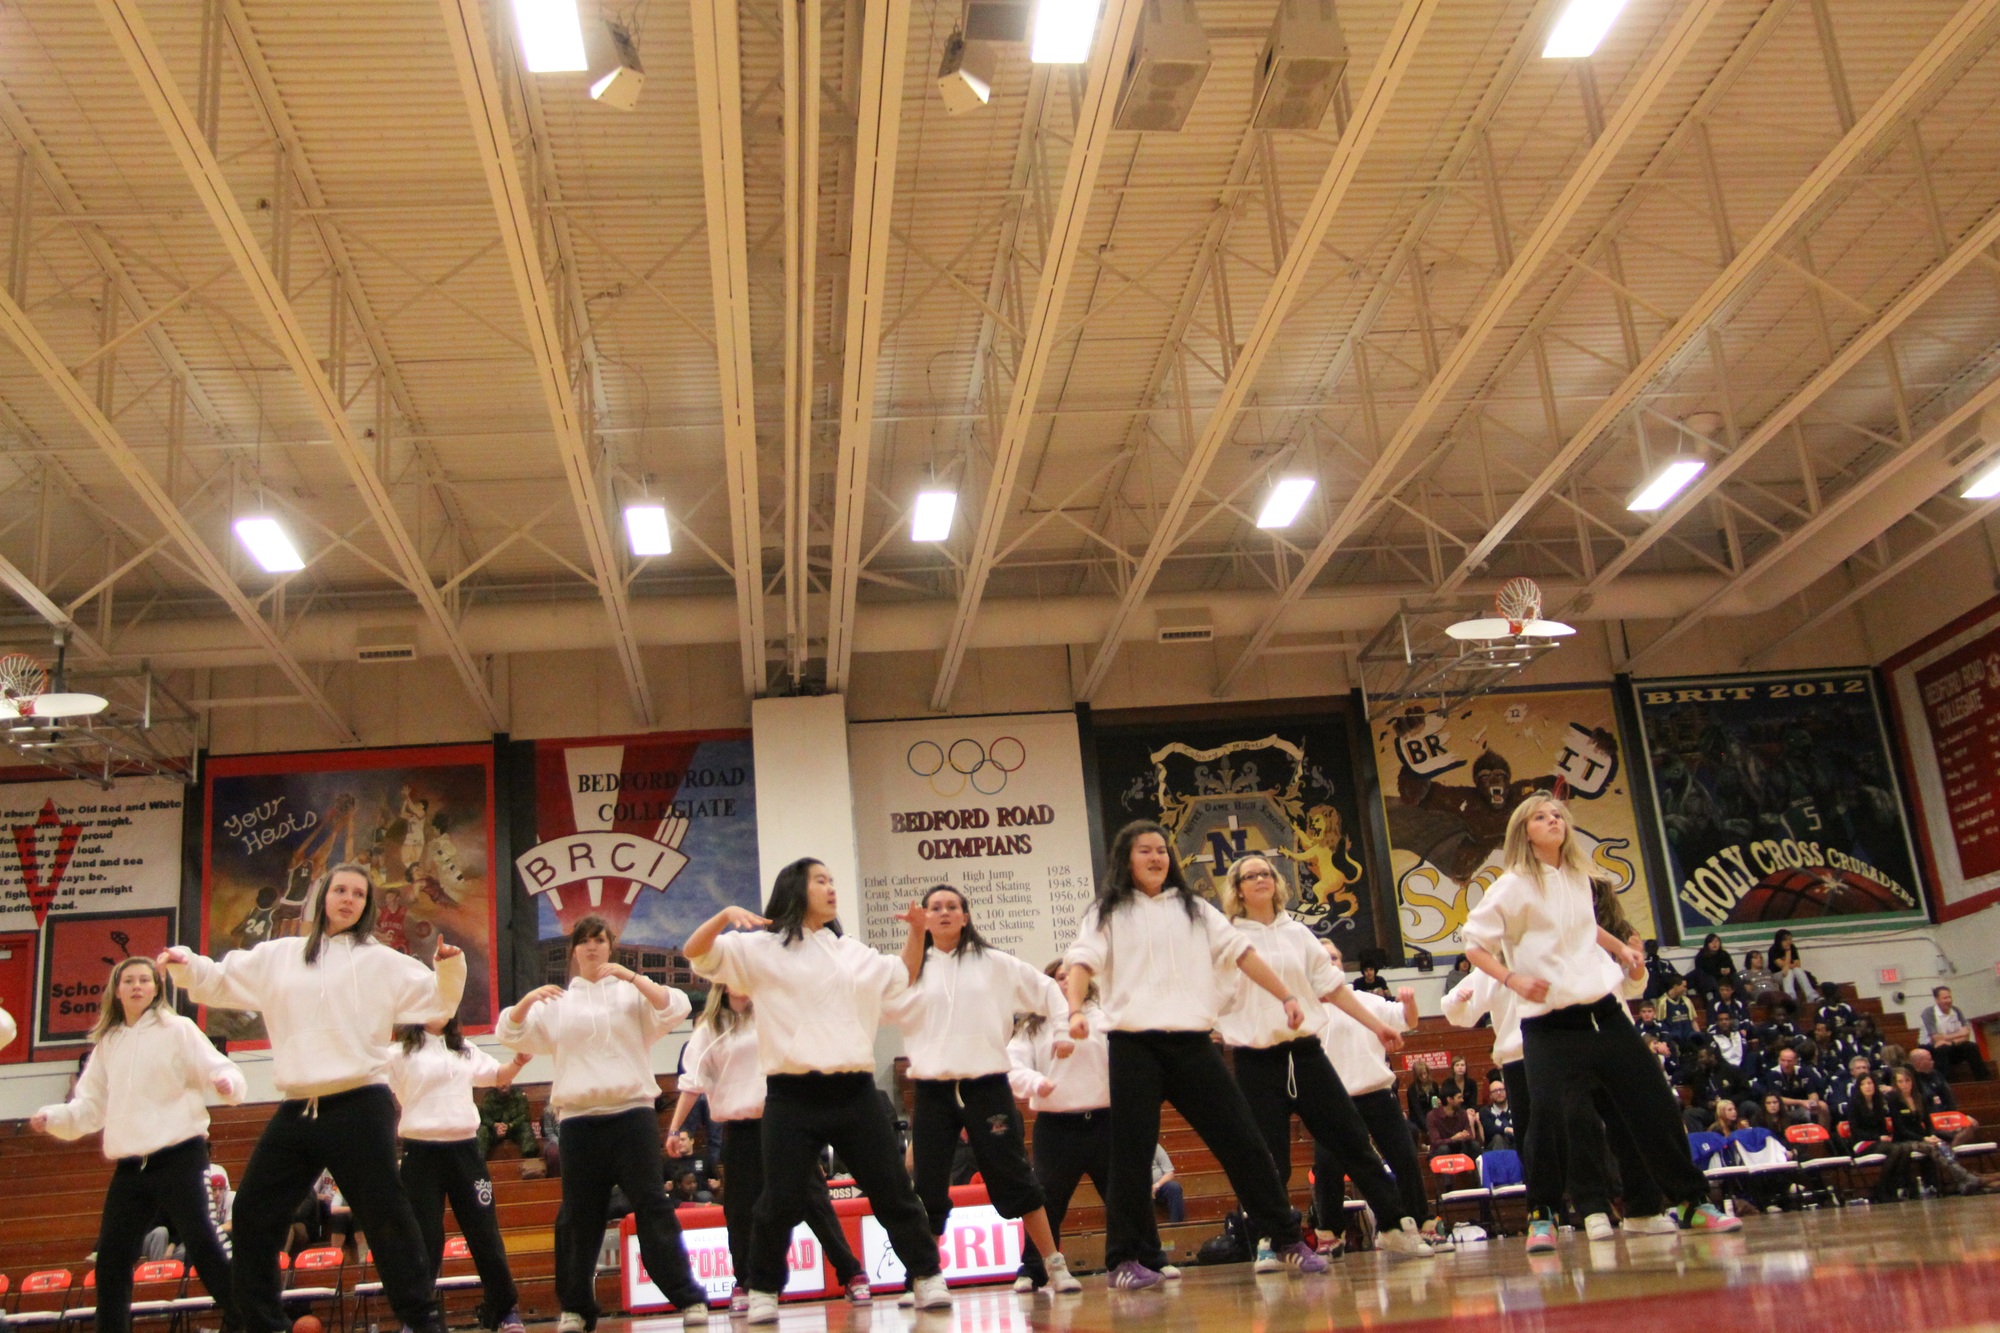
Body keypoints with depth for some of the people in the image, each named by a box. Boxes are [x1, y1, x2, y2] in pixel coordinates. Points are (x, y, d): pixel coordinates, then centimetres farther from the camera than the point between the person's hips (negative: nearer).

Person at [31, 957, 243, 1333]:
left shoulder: (177, 1029, 1)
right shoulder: (107, 1043, 15)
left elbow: (216, 1067, -6)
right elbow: (92, 1105, 16)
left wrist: (227, 1082, -28)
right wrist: (53, 1117, -1)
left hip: (178, 1157, -5)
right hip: (129, 1165, 5)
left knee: (201, 1244, -8)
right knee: (111, 1256, 6)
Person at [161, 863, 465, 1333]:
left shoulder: (382, 961, 5)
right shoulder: (277, 956, 14)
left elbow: (436, 1002, 3)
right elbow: (220, 981, 20)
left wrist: (451, 966, -16)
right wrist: (185, 965, 2)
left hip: (360, 1108, -5)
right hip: (295, 1112, 5)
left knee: (385, 1218, -6)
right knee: (253, 1215, 11)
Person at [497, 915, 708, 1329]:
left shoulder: (632, 993, 10)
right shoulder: (557, 1003, 15)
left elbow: (676, 1009, -5)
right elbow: (509, 1033, 9)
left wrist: (631, 976, -13)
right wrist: (527, 1000, -10)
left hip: (632, 1112, -2)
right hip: (578, 1119, 2)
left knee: (652, 1205, -5)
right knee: (578, 1216, 5)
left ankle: (687, 1298, -3)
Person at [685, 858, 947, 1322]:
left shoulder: (855, 953, 17)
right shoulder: (762, 948, 3)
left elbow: (904, 978, 32)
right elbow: (695, 952, -4)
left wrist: (916, 933, 18)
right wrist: (726, 915, -21)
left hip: (854, 1091, 4)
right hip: (793, 1095, -3)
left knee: (893, 1191, 6)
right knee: (781, 1202, 0)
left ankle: (926, 1277, 17)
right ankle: (763, 1291, 18)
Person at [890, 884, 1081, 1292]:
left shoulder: (993, 962, 8)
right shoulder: (913, 966, 9)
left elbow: (1045, 989, 14)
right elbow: (896, 1007, -11)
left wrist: (1064, 1030, 3)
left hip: (986, 1085, -1)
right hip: (933, 1089, 1)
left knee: (1014, 1178, 0)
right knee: (929, 1189, 1)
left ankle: (1054, 1264, 10)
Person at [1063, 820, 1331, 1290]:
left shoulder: (1194, 909, 18)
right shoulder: (1108, 913, 8)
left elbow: (1242, 953, 15)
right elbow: (1082, 963, -5)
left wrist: (1286, 997, 7)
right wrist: (1075, 1011, -24)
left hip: (1193, 1042, 3)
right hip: (1134, 1044, -3)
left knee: (1242, 1139, 1)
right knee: (1131, 1153, -3)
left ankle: (1284, 1241, 9)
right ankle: (1125, 1258, 7)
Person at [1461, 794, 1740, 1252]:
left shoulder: (1579, 876, 12)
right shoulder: (1513, 887, -7)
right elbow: (1474, 943, -6)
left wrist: (1620, 947, 16)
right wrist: (1513, 979, -19)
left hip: (1603, 1012, 6)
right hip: (1551, 1022, -6)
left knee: (1655, 1106, 6)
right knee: (1555, 1122, -10)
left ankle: (1695, 1203, 19)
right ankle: (1542, 1216, 8)